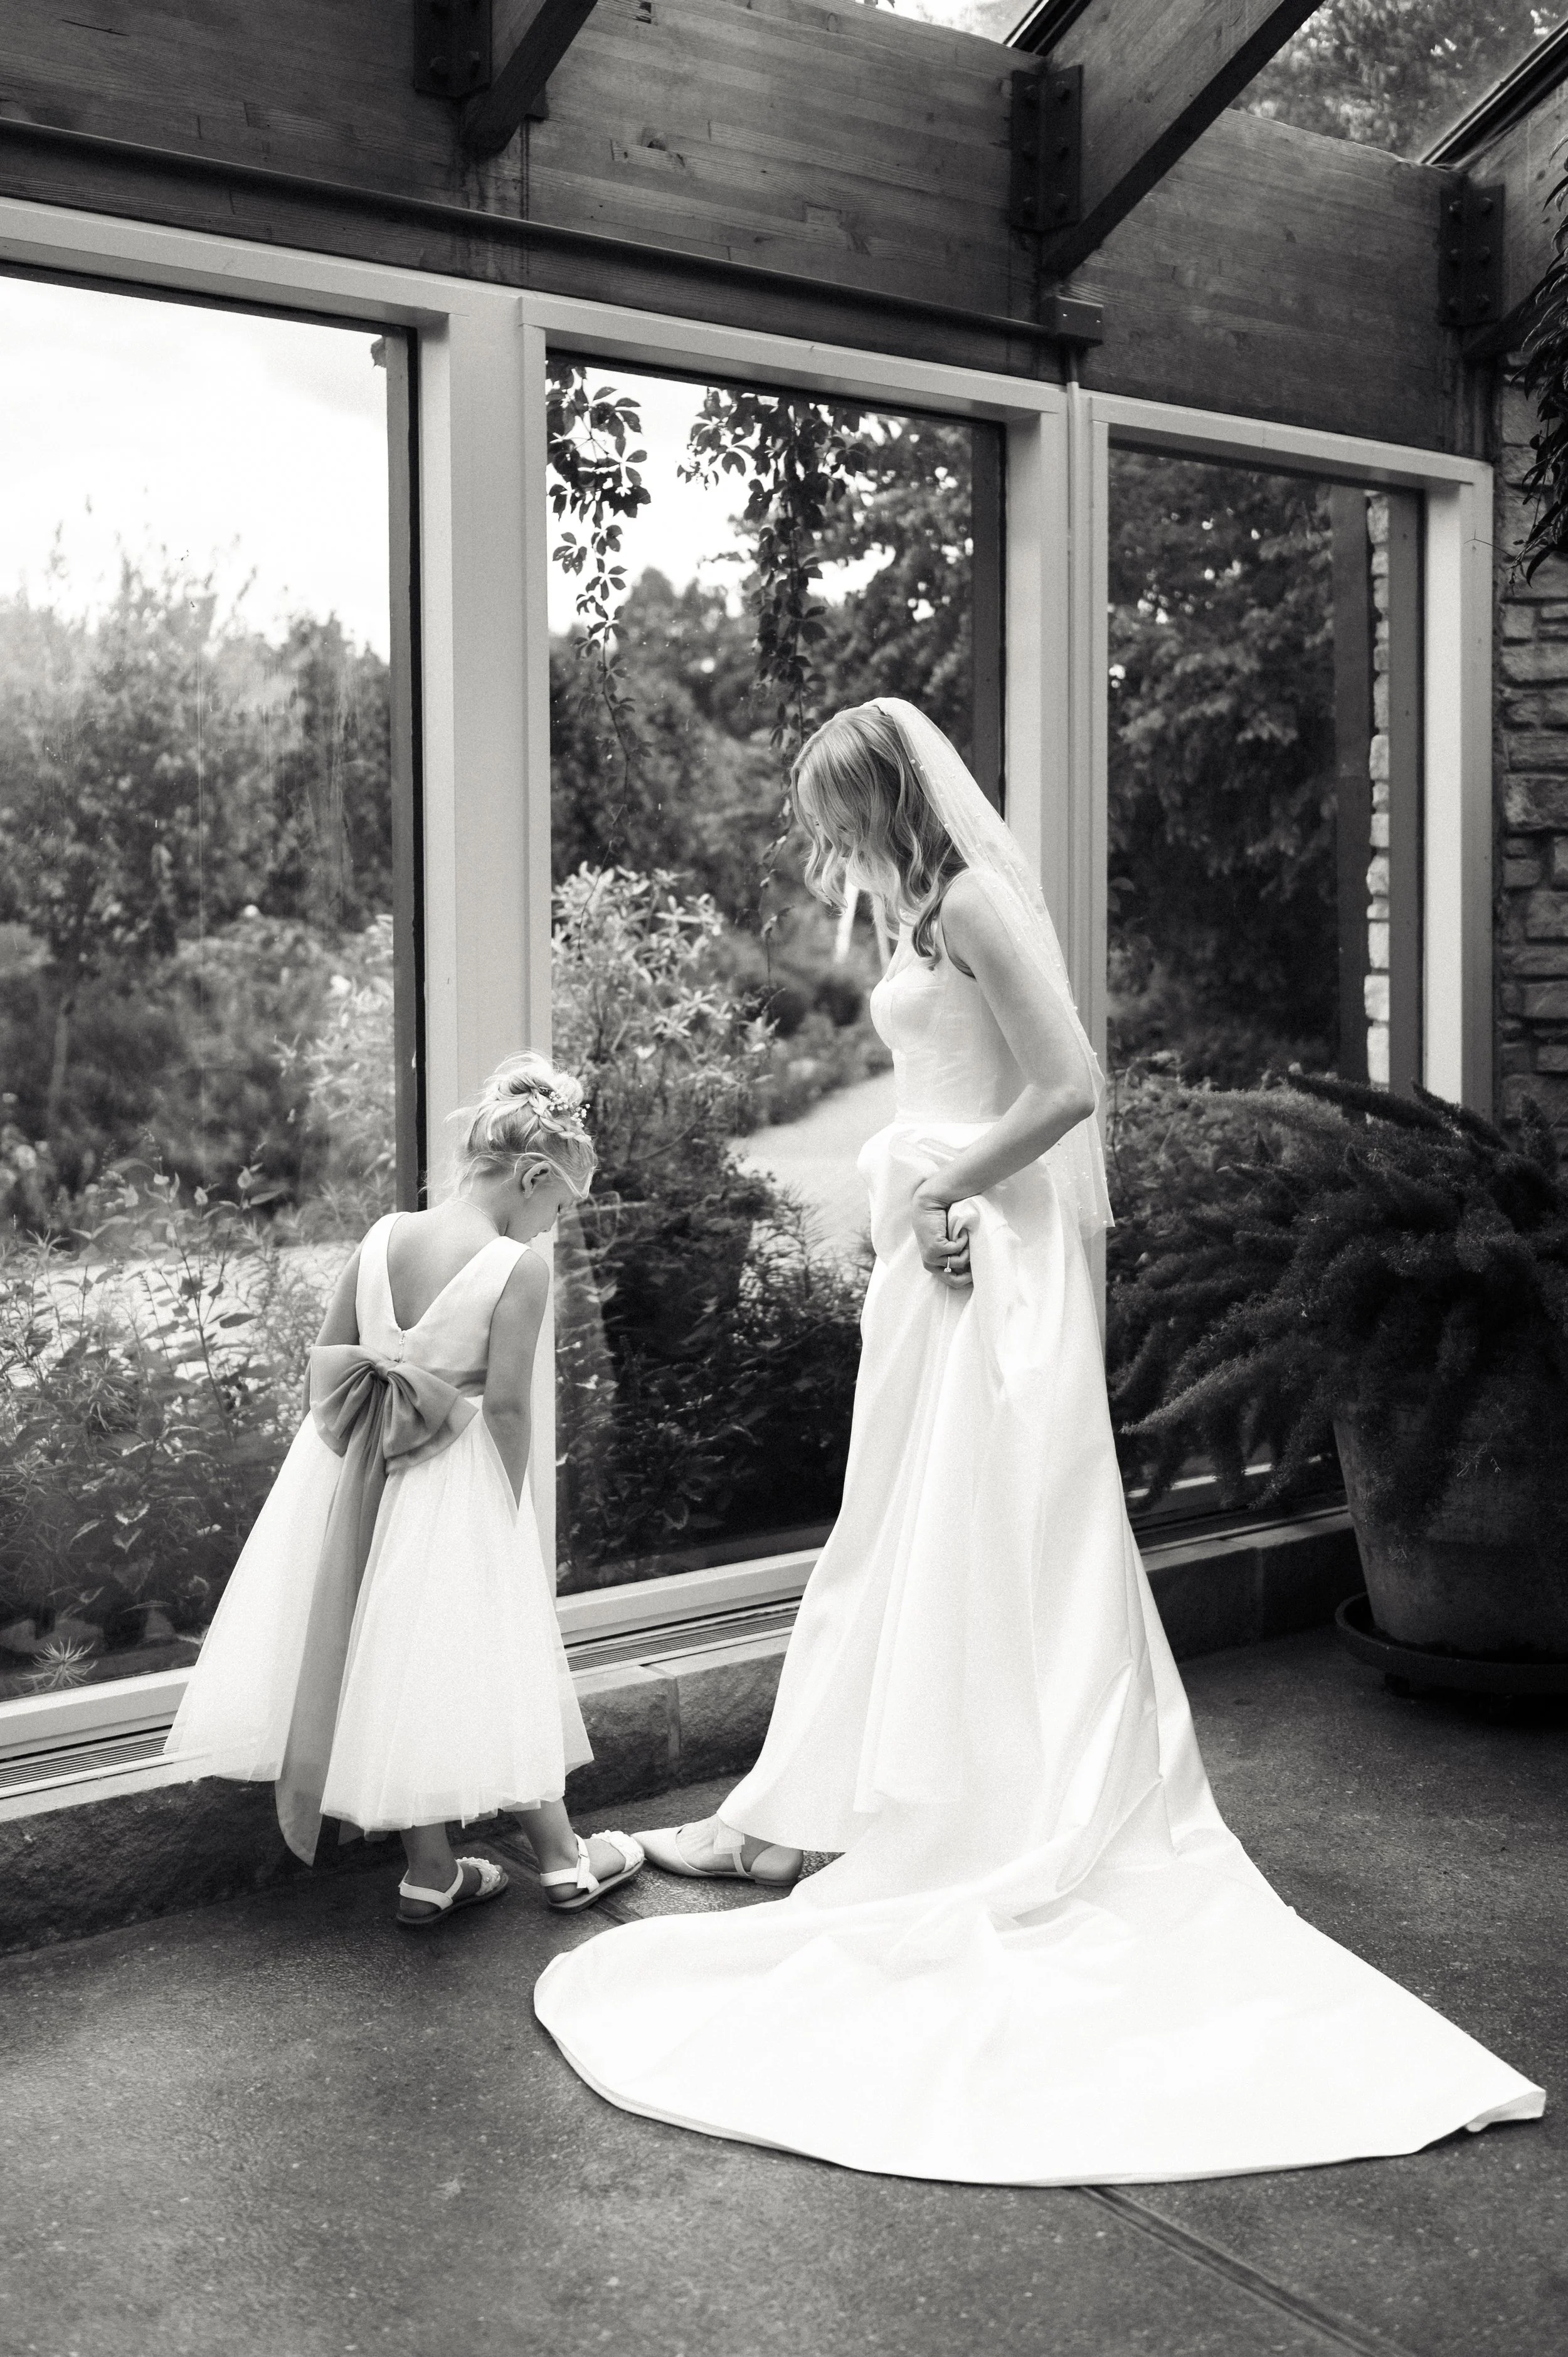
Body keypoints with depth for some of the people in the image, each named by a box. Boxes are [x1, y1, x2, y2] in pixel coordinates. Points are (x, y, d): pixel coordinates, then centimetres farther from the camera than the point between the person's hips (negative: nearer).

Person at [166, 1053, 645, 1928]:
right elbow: (507, 1405, -19)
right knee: (496, 1669, 10)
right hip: (459, 1490, -5)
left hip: (365, 1483, 5)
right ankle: (563, 1858, 26)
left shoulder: (385, 1235, -1)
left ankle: (432, 1872, 26)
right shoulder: (521, 1265, -18)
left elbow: (326, 1358, 4)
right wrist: (513, 1499, -5)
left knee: (405, 1665, 15)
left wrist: (358, 1444, 14)